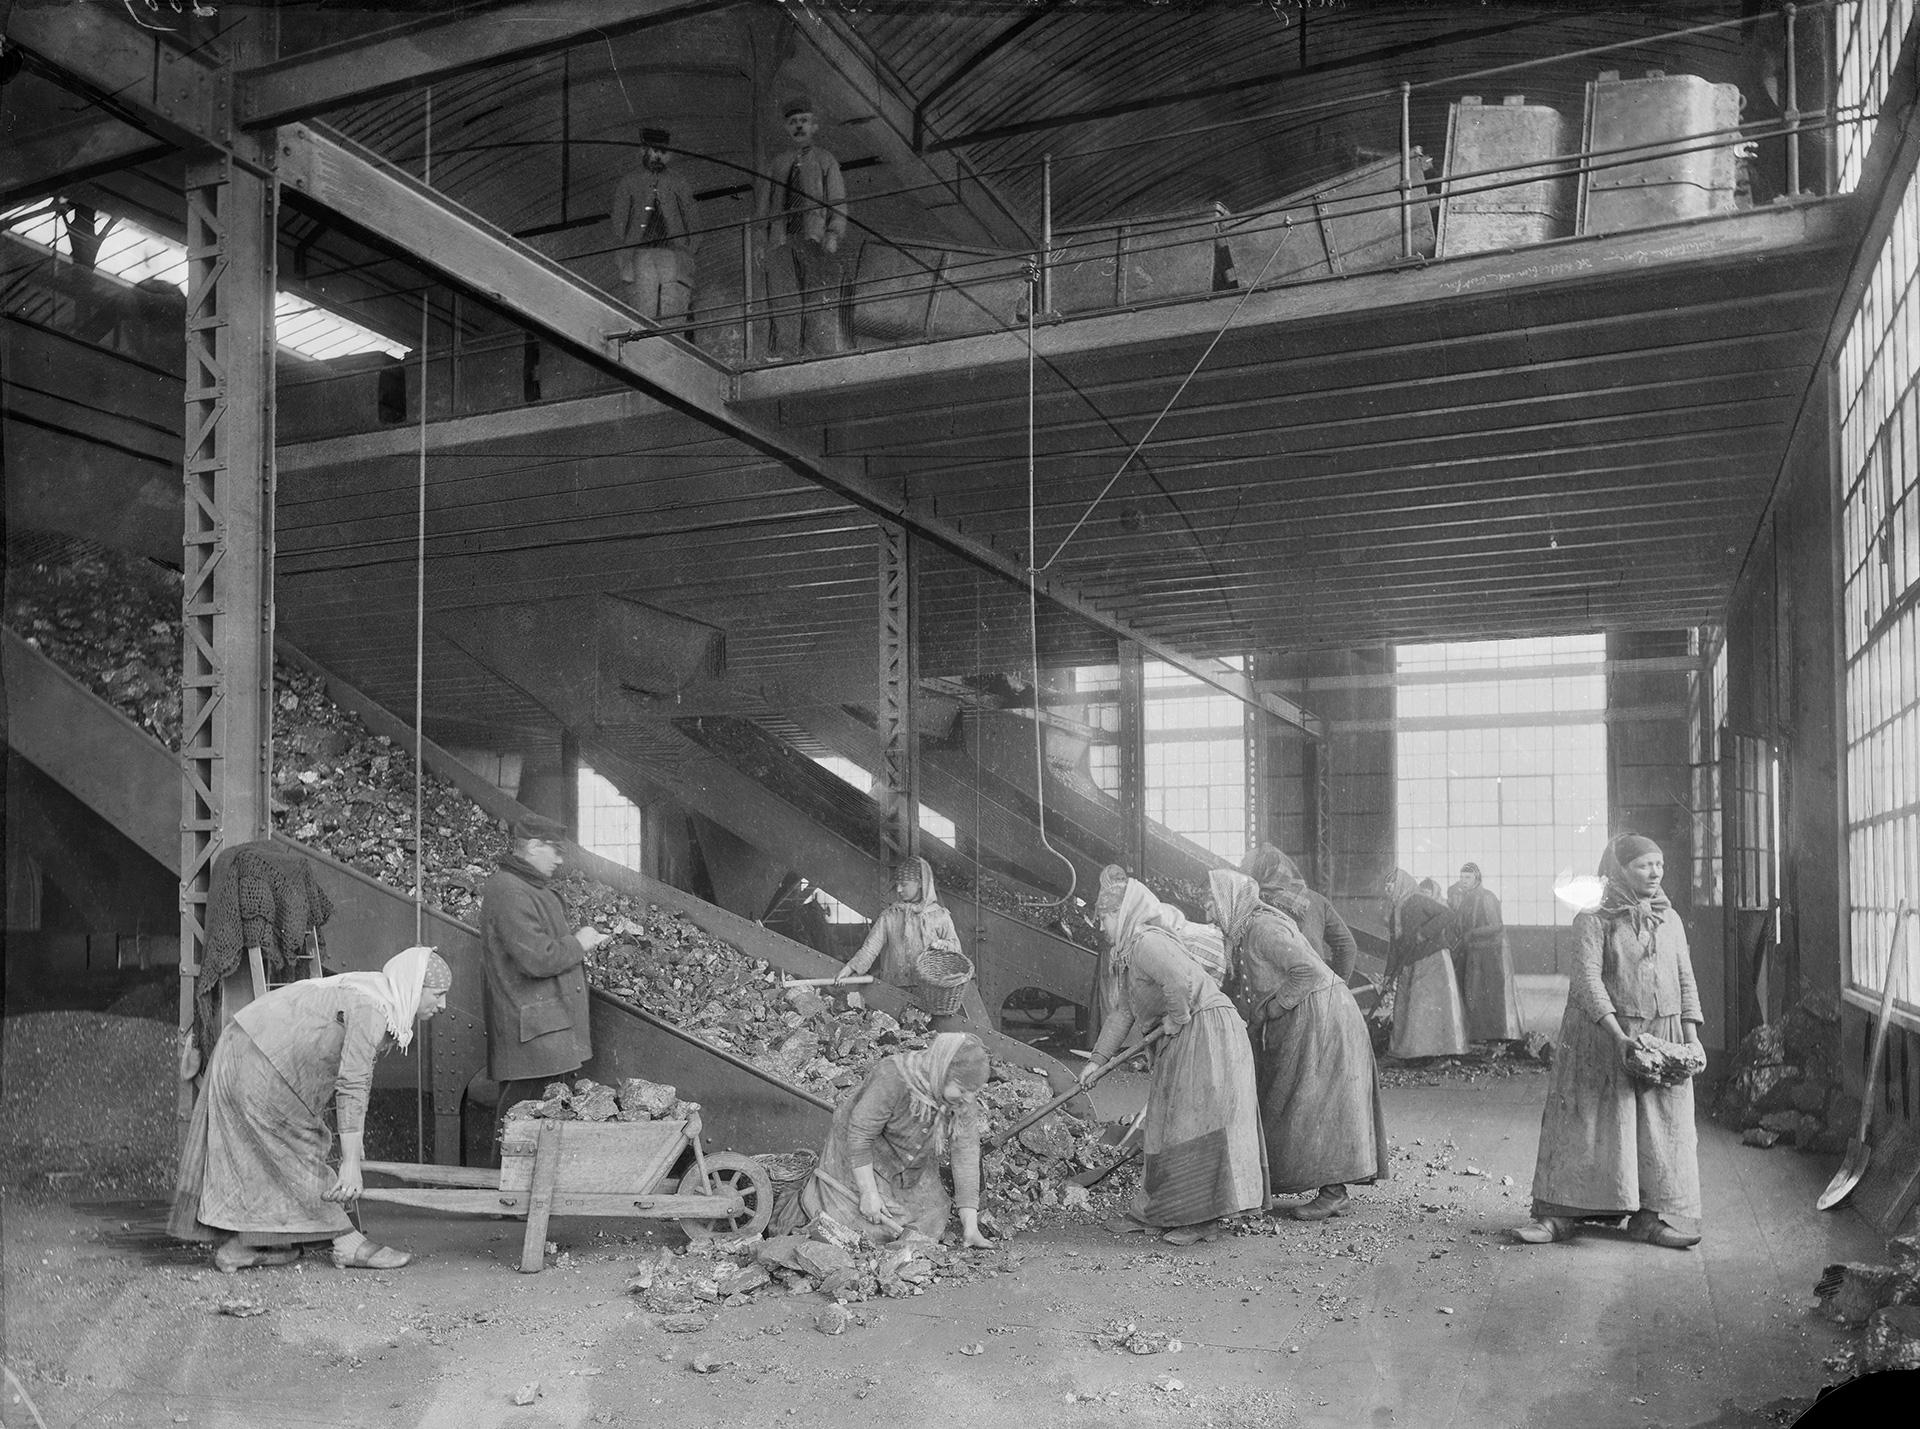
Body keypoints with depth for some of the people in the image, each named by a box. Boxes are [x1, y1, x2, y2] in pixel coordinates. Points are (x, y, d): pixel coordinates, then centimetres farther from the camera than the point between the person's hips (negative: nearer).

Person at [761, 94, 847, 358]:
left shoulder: (826, 161, 14)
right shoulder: (779, 163, 24)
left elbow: (838, 204, 6)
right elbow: (768, 205, 23)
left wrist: (833, 235, -11)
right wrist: (762, 240, 10)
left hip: (815, 241, -3)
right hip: (781, 244, 3)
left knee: (820, 305, -12)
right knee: (784, 306, -5)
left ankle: (823, 361, -15)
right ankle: (784, 358, -6)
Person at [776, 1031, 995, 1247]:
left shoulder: (966, 1100, -20)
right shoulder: (892, 1080, -37)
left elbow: (966, 1155, -17)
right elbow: (859, 1134, -28)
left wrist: (970, 1227, -20)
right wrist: (869, 1193, -27)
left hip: (913, 1170, 5)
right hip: (859, 1159, -5)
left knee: (928, 1232, -1)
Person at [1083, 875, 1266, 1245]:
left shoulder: (1147, 942, -16)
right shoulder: (1125, 955, 17)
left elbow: (1179, 980, -34)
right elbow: (1122, 1013, 20)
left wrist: (1176, 1018, -17)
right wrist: (1097, 1059, 15)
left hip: (1207, 1033, -11)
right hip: (1183, 1040, 11)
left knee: (1197, 1119, -10)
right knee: (1169, 1123, 12)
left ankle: (1202, 1217, -7)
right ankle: (1153, 1213, 19)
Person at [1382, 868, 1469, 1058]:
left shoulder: (1419, 900, -9)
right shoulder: (1394, 909, 14)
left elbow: (1447, 914, -20)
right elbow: (1393, 944, 17)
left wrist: (1423, 932, -22)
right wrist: (1390, 974, 14)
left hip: (1431, 961, -8)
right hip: (1408, 965, 8)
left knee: (1430, 1004, -7)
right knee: (1403, 1005, 5)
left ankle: (1442, 1047, -1)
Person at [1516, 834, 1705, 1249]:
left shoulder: (1670, 919, 11)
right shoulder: (1593, 919, -6)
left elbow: (1686, 980, 12)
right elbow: (1588, 979, -14)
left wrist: (1691, 1036, 2)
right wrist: (1619, 1036, -23)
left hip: (1662, 1034, 5)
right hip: (1601, 1032, -5)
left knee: (1663, 1127, 4)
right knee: (1584, 1120, -3)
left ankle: (1653, 1215, 13)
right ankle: (1557, 1213, 2)